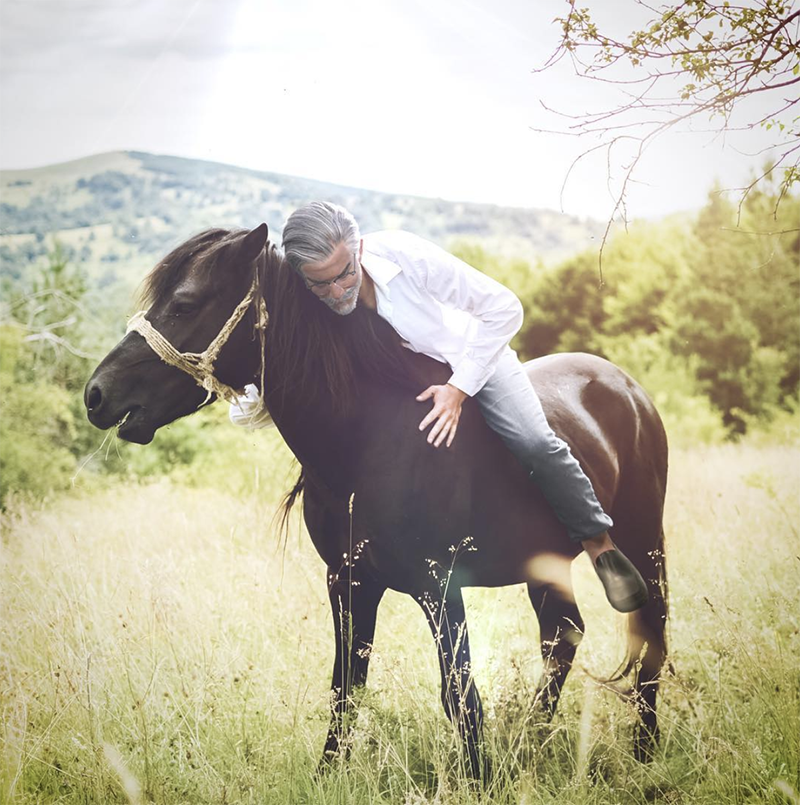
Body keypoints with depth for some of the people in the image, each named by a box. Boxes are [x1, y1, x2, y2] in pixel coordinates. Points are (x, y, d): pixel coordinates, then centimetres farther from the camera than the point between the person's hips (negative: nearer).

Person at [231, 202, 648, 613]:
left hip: (472, 356, -3)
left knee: (535, 443, -19)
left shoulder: (407, 256, -35)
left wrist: (458, 388, -28)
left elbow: (504, 308, -25)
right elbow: (246, 411, -17)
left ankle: (599, 543, 3)